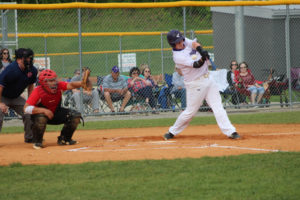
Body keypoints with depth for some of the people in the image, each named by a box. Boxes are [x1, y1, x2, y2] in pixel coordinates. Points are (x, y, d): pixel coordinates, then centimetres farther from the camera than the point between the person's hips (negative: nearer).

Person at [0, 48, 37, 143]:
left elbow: (30, 85, 8)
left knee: (28, 114, -1)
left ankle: (29, 137, 16)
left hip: (16, 98, 6)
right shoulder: (11, 69, -31)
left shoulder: (32, 70, -10)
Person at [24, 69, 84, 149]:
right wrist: (44, 110, -42)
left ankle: (64, 139, 8)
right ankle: (37, 142, -14)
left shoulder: (59, 86, -17)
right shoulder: (38, 91, -27)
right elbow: (26, 108, -33)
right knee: (41, 118, -40)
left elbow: (70, 85, -35)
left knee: (75, 116, -12)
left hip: (56, 113, 5)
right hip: (40, 112, -4)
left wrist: (82, 83, -56)